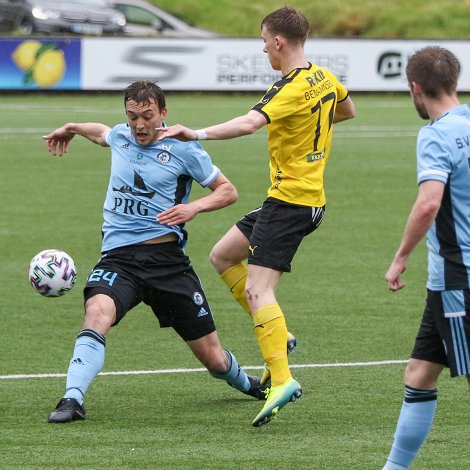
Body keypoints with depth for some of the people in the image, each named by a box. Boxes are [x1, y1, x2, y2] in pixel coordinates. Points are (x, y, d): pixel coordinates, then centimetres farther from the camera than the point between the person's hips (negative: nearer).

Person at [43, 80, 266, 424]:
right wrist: (72, 128, 34)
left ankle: (244, 383, 39)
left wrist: (195, 207, -11)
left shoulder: (183, 149, -1)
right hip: (118, 258, 2)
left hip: (166, 258, -2)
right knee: (98, 312, -34)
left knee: (212, 357, 4)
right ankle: (72, 400, -40)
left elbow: (228, 191, 5)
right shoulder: (120, 137, 12)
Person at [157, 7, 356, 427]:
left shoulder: (291, 89, -19)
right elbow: (348, 110, 31)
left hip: (290, 200, -10)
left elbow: (250, 123, -36)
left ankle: (282, 380, -26)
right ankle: (276, 334, 17)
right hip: (311, 198, 10)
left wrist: (197, 134, -43)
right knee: (223, 255, 20)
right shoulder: (323, 78, 9)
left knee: (257, 290, -16)